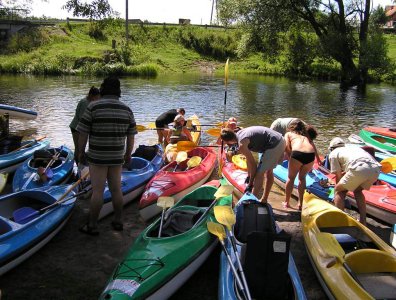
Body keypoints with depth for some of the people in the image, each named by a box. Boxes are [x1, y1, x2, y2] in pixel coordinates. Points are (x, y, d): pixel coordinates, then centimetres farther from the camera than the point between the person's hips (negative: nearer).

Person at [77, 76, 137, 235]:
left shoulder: (93, 107, -11)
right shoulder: (127, 110, 0)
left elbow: (83, 134, -9)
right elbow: (131, 136, 5)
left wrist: (81, 152, 4)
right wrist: (128, 154, 17)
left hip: (97, 157, -3)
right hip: (117, 158, 4)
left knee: (98, 191, 1)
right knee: (116, 189, 13)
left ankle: (92, 225, 11)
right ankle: (118, 221, 24)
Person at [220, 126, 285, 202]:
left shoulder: (241, 144, -15)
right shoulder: (239, 133, 12)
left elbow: (253, 164, -10)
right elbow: (249, 158, 20)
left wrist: (250, 183, 0)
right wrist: (249, 175, 25)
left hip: (274, 145, -10)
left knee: (259, 173, -3)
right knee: (268, 171, 21)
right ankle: (264, 200, 34)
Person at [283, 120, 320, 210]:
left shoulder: (288, 134, 25)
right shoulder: (307, 135, 35)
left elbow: (287, 147, 9)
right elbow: (313, 147, 24)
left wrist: (290, 159, 17)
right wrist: (318, 159, 25)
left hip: (298, 153, -3)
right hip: (311, 154, 3)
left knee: (291, 177, 17)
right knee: (302, 177, 23)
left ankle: (286, 203, 23)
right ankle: (300, 204, 22)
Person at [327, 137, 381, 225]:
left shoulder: (333, 154, 22)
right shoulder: (352, 148, 40)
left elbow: (338, 176, 23)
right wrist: (343, 173, 67)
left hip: (360, 169, -6)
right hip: (376, 169, 6)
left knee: (338, 190, 14)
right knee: (358, 190, 30)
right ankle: (363, 221, 24)